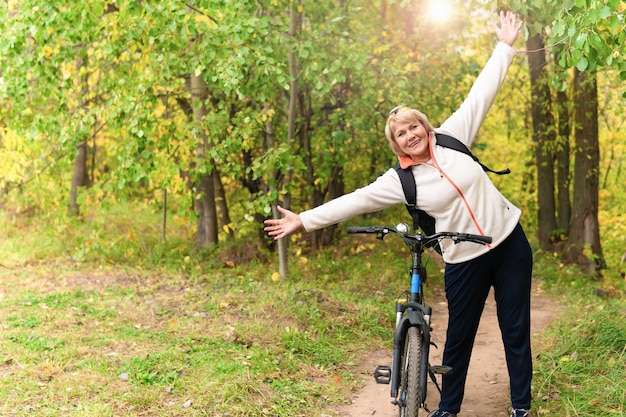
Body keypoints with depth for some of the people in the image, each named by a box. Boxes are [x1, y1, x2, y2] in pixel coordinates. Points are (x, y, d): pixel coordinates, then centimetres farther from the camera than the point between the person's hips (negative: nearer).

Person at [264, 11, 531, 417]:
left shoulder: (452, 137, -2)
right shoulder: (400, 181, -5)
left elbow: (481, 93, 2)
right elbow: (355, 201, -6)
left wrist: (505, 46, 4)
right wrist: (303, 220, -8)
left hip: (510, 243, 1)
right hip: (464, 260, -1)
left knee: (516, 329, 8)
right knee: (458, 337, 9)